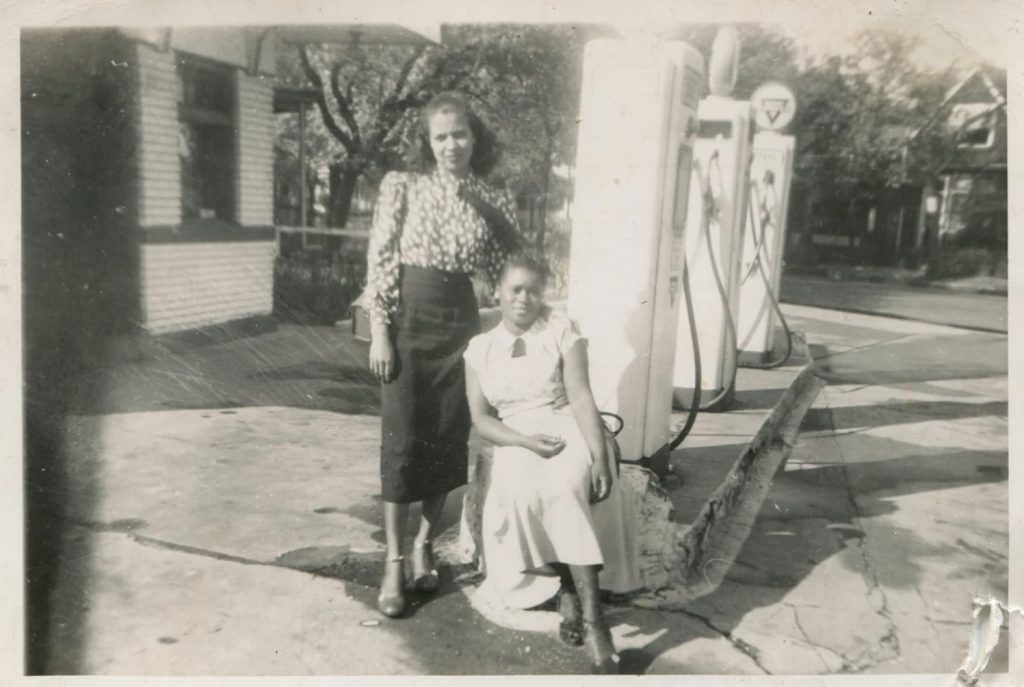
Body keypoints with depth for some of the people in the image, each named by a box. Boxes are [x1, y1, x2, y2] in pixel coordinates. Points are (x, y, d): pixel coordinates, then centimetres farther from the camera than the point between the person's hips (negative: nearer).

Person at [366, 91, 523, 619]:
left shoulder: (494, 201, 7)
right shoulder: (402, 186, 0)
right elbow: (380, 262, -4)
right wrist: (379, 332, -9)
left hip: (462, 324, 3)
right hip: (411, 321, -2)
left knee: (449, 441, 8)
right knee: (403, 440, -2)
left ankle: (425, 545, 26)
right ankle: (394, 562, 9)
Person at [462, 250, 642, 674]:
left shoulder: (562, 330, 2)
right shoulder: (480, 348, 9)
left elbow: (581, 397, -8)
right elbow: (481, 419, 3)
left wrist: (599, 456, -21)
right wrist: (526, 441, -16)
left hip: (568, 430, -2)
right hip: (516, 443, 2)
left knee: (566, 485, -34)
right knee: (523, 491, -32)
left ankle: (580, 605, -31)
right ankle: (568, 589, -14)